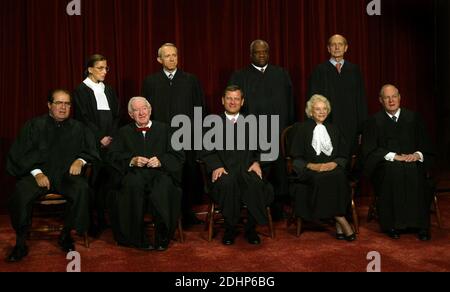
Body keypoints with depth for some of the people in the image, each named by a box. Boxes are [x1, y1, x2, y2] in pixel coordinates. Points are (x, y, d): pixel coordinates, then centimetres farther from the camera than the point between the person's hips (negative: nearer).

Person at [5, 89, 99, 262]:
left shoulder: (78, 128, 16)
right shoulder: (34, 126, 9)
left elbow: (90, 151, 16)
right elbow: (22, 154, 2)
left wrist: (80, 160, -6)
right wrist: (36, 172, -14)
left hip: (66, 174, 1)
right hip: (38, 173, -1)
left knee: (82, 189, -31)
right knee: (21, 193, -32)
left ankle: (66, 235, -11)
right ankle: (21, 242, -15)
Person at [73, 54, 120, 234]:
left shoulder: (108, 90, 17)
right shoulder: (81, 91, 0)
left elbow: (116, 116, 13)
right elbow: (84, 118, -7)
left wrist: (111, 136, -2)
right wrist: (101, 138, -12)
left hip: (109, 141, 5)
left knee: (107, 179, 1)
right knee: (92, 180, -6)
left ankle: (102, 217, 9)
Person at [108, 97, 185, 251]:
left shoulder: (164, 129, 20)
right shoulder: (124, 132, 24)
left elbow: (178, 156, 10)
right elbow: (113, 156, 10)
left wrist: (160, 161, -9)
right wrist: (132, 161, -7)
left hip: (160, 172, 0)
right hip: (135, 173, 1)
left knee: (164, 185, -36)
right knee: (134, 183, -36)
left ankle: (163, 237, -24)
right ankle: (139, 238, -26)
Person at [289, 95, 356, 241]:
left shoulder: (334, 130, 21)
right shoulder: (302, 129, 12)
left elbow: (343, 156, 15)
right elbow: (296, 158, 4)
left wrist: (334, 164, -8)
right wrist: (311, 165, -14)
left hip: (332, 168, 2)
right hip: (309, 172, -2)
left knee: (339, 177, -32)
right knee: (321, 179, -35)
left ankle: (339, 225, -31)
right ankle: (342, 222, -31)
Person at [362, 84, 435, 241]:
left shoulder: (413, 118, 14)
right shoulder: (374, 121, 8)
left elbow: (426, 144, 11)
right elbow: (369, 150, -2)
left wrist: (418, 154, -11)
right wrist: (393, 156, -14)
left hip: (412, 161, 2)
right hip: (385, 164, -1)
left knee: (415, 172, -32)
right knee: (392, 171, -35)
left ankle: (421, 226, -24)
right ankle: (393, 224, -25)